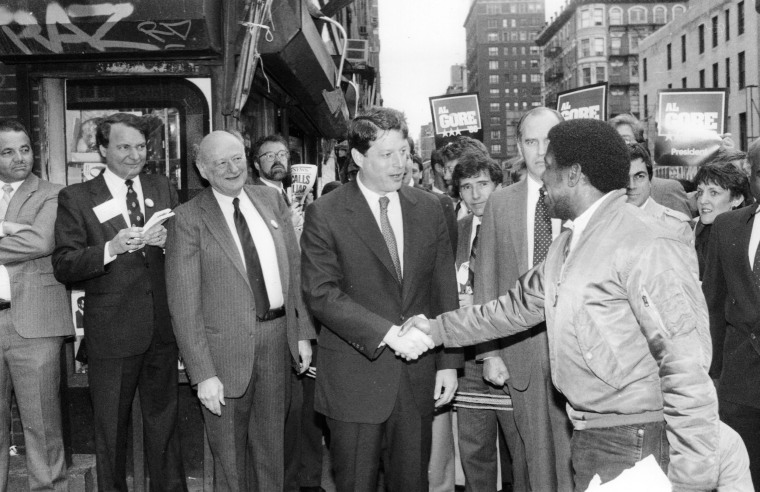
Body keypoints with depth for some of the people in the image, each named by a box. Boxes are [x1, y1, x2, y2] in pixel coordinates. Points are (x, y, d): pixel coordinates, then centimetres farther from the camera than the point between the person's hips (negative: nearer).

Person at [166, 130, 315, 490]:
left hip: (277, 338, 4)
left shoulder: (271, 200, 5)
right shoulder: (189, 220, -9)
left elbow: (294, 269, 9)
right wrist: (203, 374, -16)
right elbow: (184, 305, -11)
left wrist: (302, 333, 3)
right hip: (226, 346, -4)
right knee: (230, 457, 12)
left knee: (271, 447, 18)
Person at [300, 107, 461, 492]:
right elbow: (321, 294, -15)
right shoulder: (325, 214, -7)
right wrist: (387, 333, -24)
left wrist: (449, 362, 4)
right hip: (355, 377, -3)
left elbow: (445, 290, 8)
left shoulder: (428, 208, 6)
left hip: (418, 374, 3)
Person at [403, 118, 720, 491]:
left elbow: (687, 368, -21)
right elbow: (517, 306, 21)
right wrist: (438, 329, 21)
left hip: (634, 446, -8)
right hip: (589, 440, 8)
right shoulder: (567, 245, 11)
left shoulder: (647, 247, -19)